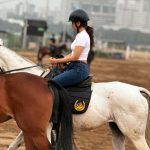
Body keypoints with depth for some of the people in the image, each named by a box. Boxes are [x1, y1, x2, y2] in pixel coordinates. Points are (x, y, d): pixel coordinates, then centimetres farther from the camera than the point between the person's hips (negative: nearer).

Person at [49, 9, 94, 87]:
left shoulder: (82, 36, -14)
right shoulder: (80, 35, 18)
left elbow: (74, 57, -17)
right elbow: (72, 54, 20)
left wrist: (57, 61, -10)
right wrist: (57, 60, 9)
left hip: (79, 69, -10)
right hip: (75, 67, 10)